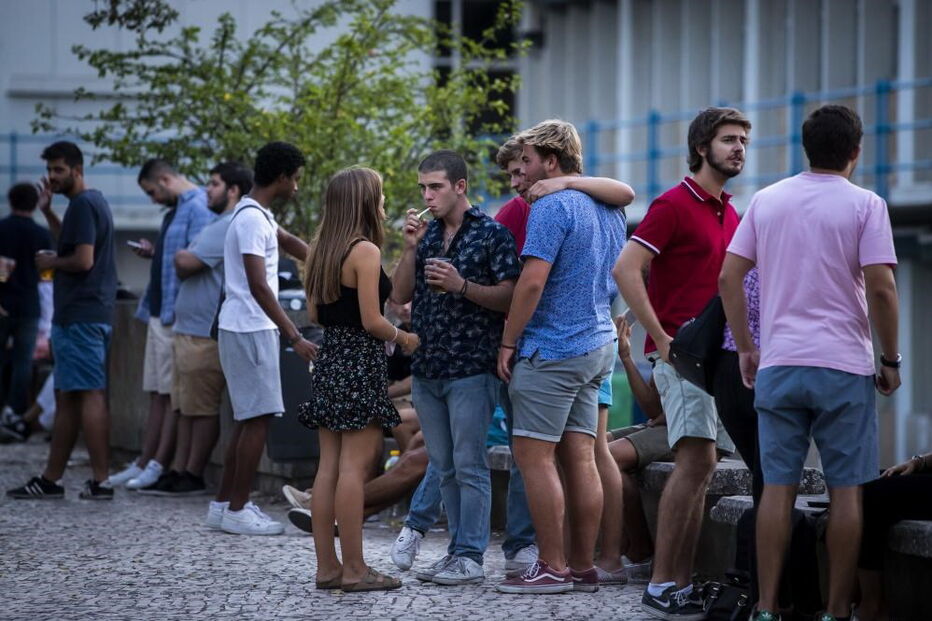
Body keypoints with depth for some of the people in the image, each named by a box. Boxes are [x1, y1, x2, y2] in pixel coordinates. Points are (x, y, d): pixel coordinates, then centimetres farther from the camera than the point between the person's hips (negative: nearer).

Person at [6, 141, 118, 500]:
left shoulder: (83, 205, -13)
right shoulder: (93, 202, 18)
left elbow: (83, 259, -22)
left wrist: (50, 263, -5)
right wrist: (48, 213, 22)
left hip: (80, 317, -11)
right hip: (85, 313, 11)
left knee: (89, 395, -11)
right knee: (66, 397, 12)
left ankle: (101, 481, -12)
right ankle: (50, 479, 17)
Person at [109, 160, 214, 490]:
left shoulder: (198, 209, -13)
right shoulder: (174, 210, 18)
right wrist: (154, 254, 12)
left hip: (177, 314, -10)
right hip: (160, 313, 10)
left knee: (172, 394, -6)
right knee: (157, 393, 11)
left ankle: (160, 467, -5)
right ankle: (144, 464, 14)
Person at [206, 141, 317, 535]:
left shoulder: (258, 215, 14)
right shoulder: (252, 219, -17)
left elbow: (290, 243, 34)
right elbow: (258, 286, -23)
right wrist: (294, 337, -25)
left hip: (246, 329, 10)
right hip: (249, 329, -10)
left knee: (249, 418, 13)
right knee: (258, 418, -7)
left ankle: (223, 505, 17)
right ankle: (237, 510, -4)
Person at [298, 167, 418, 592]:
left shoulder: (319, 251, 11)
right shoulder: (365, 252, -13)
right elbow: (372, 321, -15)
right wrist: (403, 338, 2)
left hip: (329, 361, 8)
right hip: (361, 363, -8)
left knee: (329, 467, 9)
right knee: (353, 467, -7)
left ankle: (327, 566, 12)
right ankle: (354, 570, -5)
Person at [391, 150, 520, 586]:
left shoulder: (491, 234, -4)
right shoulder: (425, 234, 14)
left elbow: (510, 298, -8)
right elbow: (399, 295, 9)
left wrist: (462, 286, -20)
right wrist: (411, 249, -4)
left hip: (471, 367, -7)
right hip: (426, 369, 7)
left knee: (469, 465, -6)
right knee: (445, 468, 10)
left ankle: (470, 557, -4)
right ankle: (458, 550, 15)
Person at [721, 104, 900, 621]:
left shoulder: (766, 201, 8)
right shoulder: (865, 205, -4)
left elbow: (729, 277, 7)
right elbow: (881, 287, -10)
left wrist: (745, 348, 15)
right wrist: (890, 359, 0)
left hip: (777, 365, 4)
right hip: (843, 366, -3)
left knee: (777, 488, 6)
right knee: (847, 491, 3)